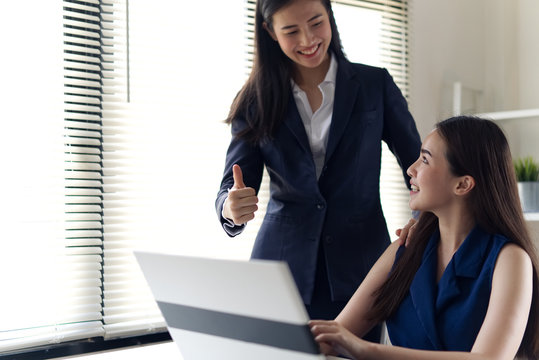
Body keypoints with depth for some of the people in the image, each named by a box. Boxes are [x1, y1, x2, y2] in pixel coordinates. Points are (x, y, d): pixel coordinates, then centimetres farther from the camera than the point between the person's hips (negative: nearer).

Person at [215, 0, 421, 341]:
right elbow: (232, 187, -1)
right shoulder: (255, 102, 4)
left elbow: (418, 165, 6)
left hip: (360, 267, 0)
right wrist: (231, 209, -25)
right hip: (282, 270, 1)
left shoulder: (376, 85, 3)